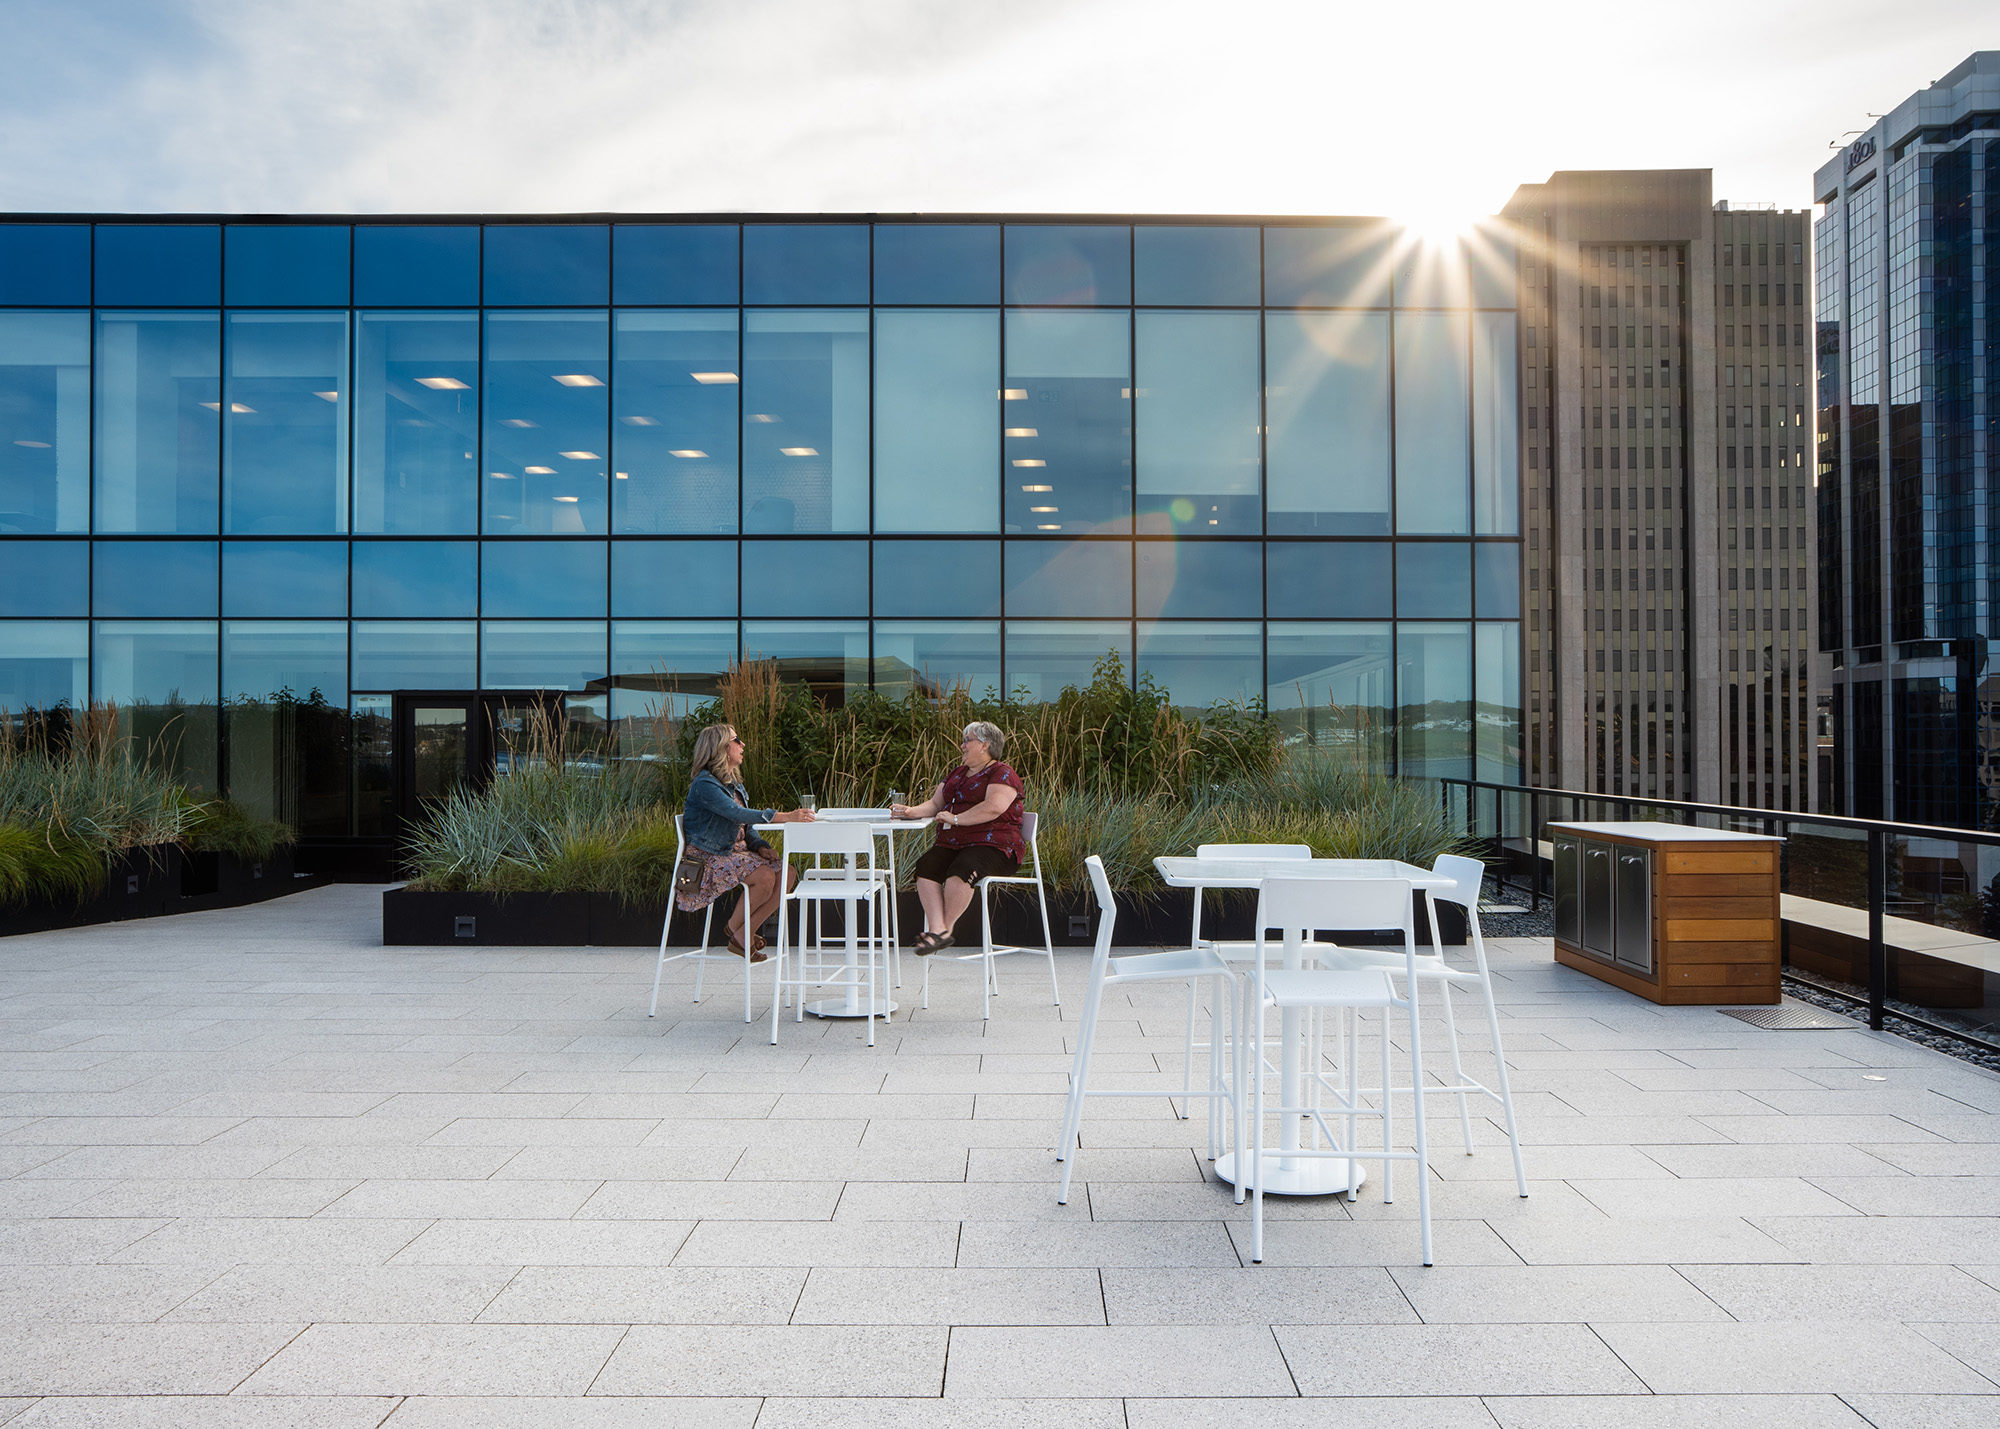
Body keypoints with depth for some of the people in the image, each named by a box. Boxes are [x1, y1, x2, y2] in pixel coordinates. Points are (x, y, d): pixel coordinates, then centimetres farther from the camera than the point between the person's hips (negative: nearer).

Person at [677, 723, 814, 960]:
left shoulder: (734, 784, 17)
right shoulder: (704, 785, -14)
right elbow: (738, 814, -28)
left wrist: (761, 847, -3)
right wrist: (785, 817, -35)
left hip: (737, 851, 9)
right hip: (709, 859, -9)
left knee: (788, 874, -12)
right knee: (765, 877, -30)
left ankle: (746, 932, -4)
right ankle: (735, 930, -6)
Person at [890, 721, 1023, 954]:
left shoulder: (1002, 773, 0)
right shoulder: (957, 774, 27)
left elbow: (994, 807, -16)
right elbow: (935, 803, 23)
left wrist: (956, 819, -14)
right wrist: (913, 811, 3)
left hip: (992, 845, -7)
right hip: (951, 844, 7)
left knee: (962, 869, -37)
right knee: (925, 867, -23)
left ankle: (945, 929, -26)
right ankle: (937, 928, -34)